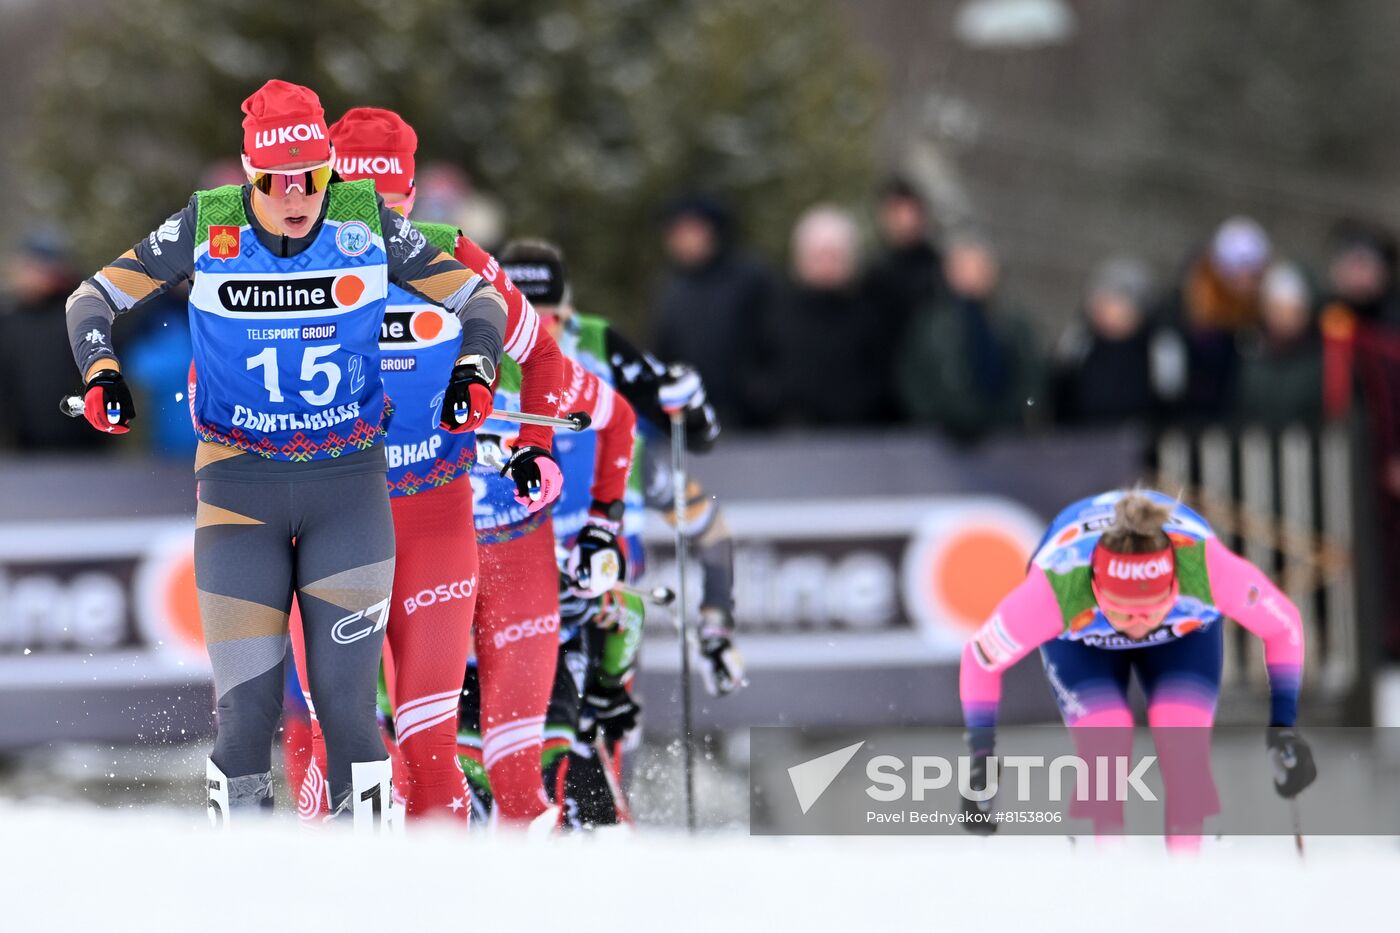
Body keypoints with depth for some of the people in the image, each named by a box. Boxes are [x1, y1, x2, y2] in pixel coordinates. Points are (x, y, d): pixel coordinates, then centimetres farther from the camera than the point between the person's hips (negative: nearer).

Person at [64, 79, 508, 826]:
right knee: (245, 714, -6)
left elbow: (477, 296, 5)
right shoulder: (206, 228, -5)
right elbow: (96, 296, 5)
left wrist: (473, 371, -14)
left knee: (346, 705, -9)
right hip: (239, 484, 0)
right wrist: (100, 372, -14)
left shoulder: (367, 224, -4)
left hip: (350, 484, 0)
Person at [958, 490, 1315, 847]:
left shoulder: (1208, 567, -41)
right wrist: (981, 758, -22)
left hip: (1188, 631, 1)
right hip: (1079, 643, -1)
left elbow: (1283, 626, -21)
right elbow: (981, 659, -25)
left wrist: (1283, 724, -23)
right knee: (1105, 756, -22)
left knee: (1186, 759, -18)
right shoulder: (1055, 590, -43)